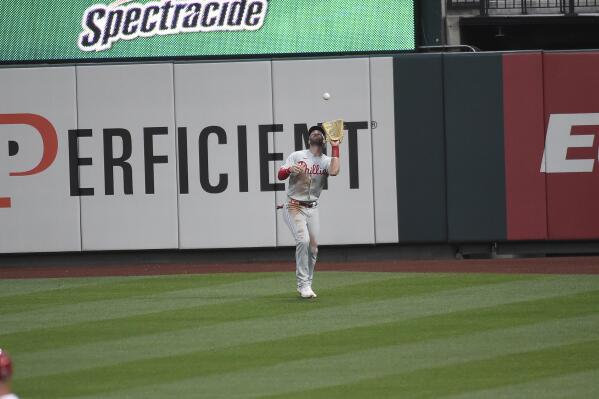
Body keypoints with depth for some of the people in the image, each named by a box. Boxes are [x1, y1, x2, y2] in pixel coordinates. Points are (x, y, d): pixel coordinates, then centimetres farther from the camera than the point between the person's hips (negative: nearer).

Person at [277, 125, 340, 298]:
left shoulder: (327, 160, 6)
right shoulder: (297, 156, 3)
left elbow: (334, 172, -17)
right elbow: (280, 175, -4)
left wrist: (335, 148, -10)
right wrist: (290, 169, -26)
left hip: (312, 208, 4)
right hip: (294, 206, -4)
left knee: (313, 247, 2)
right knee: (303, 240, -22)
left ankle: (305, 285, 17)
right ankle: (303, 285, -19)